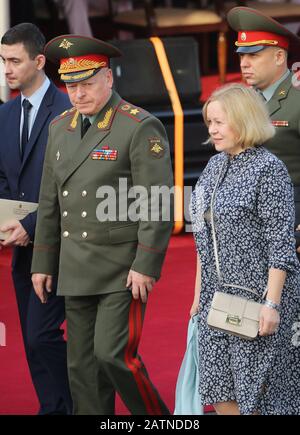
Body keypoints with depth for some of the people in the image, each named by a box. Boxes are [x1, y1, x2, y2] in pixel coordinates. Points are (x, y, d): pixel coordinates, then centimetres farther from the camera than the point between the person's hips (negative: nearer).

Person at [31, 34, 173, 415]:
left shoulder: (140, 128, -11)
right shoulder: (61, 128, 11)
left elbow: (157, 204, -14)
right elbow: (50, 202, 16)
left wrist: (146, 266, -18)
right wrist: (42, 264, 14)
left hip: (125, 269, -7)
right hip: (77, 271, 7)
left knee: (113, 354, -13)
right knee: (82, 366, 7)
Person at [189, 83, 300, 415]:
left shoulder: (268, 169, -12)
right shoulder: (215, 166, 11)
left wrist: (272, 303, -19)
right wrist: (199, 292, 17)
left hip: (257, 293, -7)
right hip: (218, 296, 8)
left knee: (256, 391, -2)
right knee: (220, 394, 7)